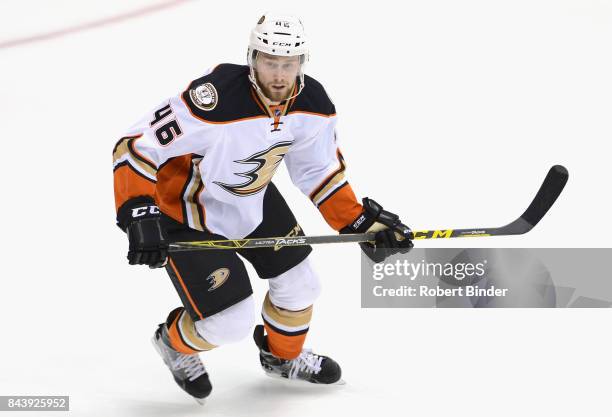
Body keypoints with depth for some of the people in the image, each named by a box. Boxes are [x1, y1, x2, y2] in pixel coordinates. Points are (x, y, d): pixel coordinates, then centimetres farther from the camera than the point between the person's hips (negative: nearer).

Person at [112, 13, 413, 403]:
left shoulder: (313, 105, -16)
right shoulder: (215, 102, -38)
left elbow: (319, 170, 1)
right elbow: (136, 146, -33)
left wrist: (361, 221, -4)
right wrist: (139, 216, -41)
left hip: (253, 199, 6)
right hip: (188, 210, -6)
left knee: (300, 285, 12)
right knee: (231, 321, -6)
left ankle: (284, 355, 44)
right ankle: (175, 342, 29)